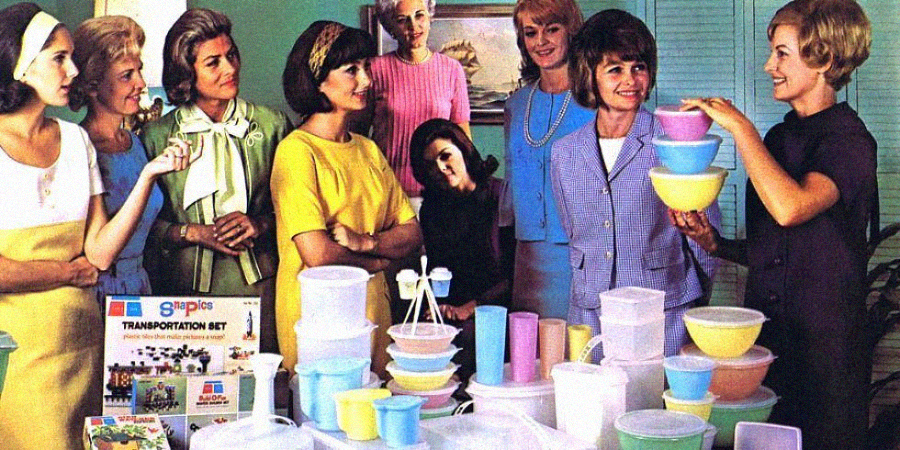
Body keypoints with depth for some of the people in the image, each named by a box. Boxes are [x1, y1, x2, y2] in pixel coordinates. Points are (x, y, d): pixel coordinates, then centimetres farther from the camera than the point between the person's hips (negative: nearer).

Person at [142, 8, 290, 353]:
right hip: (187, 287, 0)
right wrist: (195, 233, -10)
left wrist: (262, 224, -7)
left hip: (260, 286, 1)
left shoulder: (271, 125, 6)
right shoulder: (157, 135, 4)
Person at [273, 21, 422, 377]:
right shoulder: (297, 151, -10)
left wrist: (365, 242, -12)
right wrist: (379, 260, -3)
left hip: (374, 313, 7)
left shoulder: (369, 151, 13)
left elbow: (412, 233, 8)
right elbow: (317, 254, -19)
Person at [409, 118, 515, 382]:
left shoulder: (500, 196, -1)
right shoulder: (433, 206, 15)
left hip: (496, 308, -4)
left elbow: (516, 274, -5)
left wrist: (470, 308, -12)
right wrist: (440, 305, -7)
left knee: (461, 337, -33)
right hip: (450, 310, 4)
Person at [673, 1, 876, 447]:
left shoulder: (849, 142, -13)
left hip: (823, 347, -7)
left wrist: (738, 125, -23)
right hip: (765, 335, 7)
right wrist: (716, 243, 1)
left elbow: (789, 208, -33)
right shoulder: (778, 137, 11)